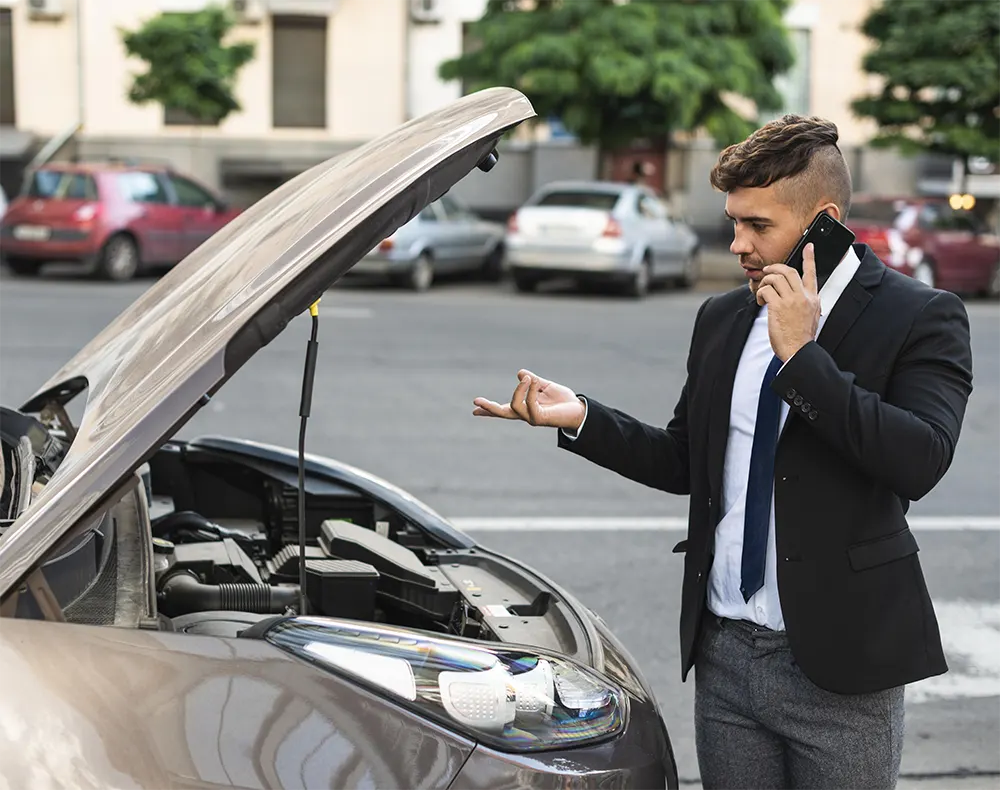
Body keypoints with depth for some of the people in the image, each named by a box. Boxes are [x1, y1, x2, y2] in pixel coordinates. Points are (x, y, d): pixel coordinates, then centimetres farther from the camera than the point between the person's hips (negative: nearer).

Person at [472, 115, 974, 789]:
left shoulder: (921, 317, -8)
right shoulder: (721, 319, 10)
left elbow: (920, 461, -23)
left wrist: (802, 356, -22)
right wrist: (580, 417, 2)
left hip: (840, 663, -5)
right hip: (725, 657, 5)